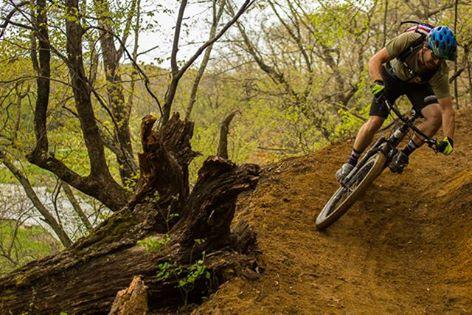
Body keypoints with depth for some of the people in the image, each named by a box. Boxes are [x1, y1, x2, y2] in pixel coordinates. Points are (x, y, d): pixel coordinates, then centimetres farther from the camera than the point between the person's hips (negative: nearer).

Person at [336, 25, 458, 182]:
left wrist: (448, 139, -43)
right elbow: (375, 60, -33)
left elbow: (447, 109, -30)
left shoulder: (439, 73, -33)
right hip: (392, 77, -1)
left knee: (436, 116, -24)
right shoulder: (408, 40, -37)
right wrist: (378, 83, -52)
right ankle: (351, 163, 7)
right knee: (374, 122, -14)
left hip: (417, 85, 1)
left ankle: (404, 154, -5)